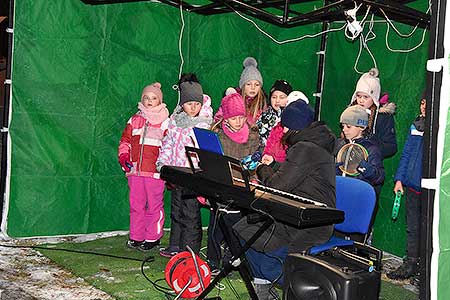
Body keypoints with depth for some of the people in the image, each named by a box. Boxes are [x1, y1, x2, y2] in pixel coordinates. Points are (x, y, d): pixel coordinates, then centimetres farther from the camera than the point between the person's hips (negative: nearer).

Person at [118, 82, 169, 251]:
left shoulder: (165, 122, 2)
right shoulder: (135, 120, 14)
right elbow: (125, 140, 18)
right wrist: (123, 156, 3)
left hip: (155, 171, -4)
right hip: (135, 170, 4)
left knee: (154, 205, 1)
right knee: (136, 205, 10)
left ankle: (152, 238, 12)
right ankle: (136, 237, 20)